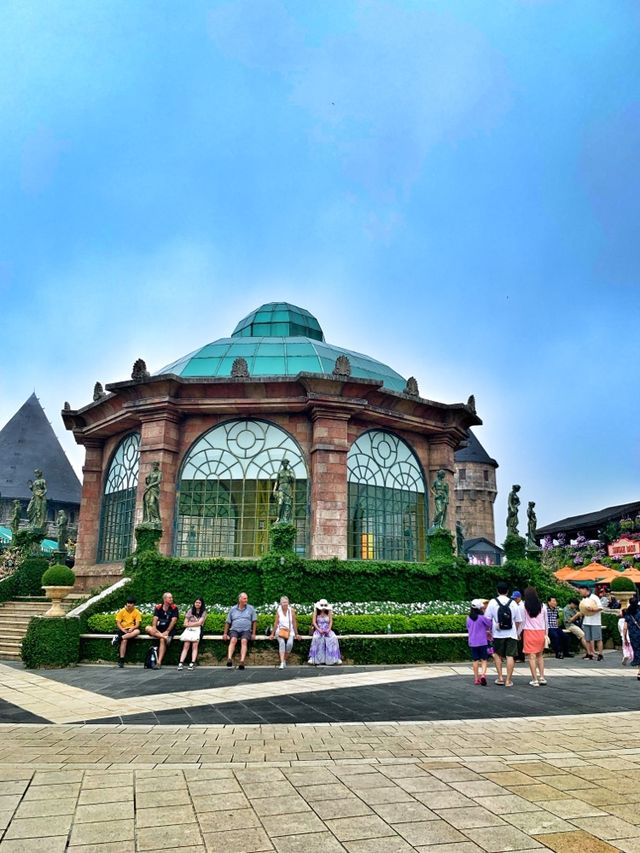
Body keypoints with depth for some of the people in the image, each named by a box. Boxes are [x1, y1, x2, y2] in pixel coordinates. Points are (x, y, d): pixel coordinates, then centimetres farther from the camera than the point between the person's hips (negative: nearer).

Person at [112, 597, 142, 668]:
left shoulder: (137, 612, 1)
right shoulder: (122, 611, 2)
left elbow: (137, 624, -3)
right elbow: (118, 623, -1)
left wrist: (132, 628, -23)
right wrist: (123, 630, -17)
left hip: (131, 630, 1)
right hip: (122, 629, -1)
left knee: (137, 631, -35)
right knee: (124, 640, -32)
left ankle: (119, 638, -36)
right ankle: (121, 659, -29)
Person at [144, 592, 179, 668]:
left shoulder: (174, 608, -1)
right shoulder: (158, 607, 7)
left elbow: (174, 621, -9)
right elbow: (155, 619, -2)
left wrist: (167, 631, -18)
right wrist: (154, 628, -21)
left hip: (169, 631, -3)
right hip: (158, 629, 3)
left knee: (162, 640, -32)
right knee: (148, 628, -23)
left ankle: (159, 662, -32)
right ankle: (164, 636, -31)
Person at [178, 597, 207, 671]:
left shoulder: (203, 612, 9)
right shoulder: (190, 610, 15)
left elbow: (199, 623, -2)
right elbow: (185, 623, 10)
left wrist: (190, 624, 3)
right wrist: (195, 623, -1)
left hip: (197, 630, -2)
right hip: (189, 629, 2)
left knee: (195, 646, -22)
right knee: (186, 646, -17)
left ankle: (192, 664, -29)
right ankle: (181, 663, -24)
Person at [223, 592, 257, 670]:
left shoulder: (250, 608, 10)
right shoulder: (233, 609, 12)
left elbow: (254, 621, 9)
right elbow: (228, 622, 14)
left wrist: (253, 634, 2)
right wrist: (225, 633, 8)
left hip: (246, 630, -1)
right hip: (234, 630, 1)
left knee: (244, 641, -30)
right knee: (233, 640, -30)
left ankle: (242, 662, -41)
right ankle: (229, 659, -42)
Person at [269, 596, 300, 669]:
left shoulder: (291, 610, -4)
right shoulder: (278, 611, -3)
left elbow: (294, 622, 1)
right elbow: (276, 623, 2)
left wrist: (296, 634, 3)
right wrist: (273, 634, 5)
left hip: (290, 631, 0)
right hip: (280, 630, 0)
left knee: (290, 644, -23)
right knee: (281, 643, -26)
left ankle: (285, 660, -1)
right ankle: (282, 663, -29)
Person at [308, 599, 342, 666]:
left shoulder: (329, 613, 6)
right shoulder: (316, 613, 3)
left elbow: (331, 622, 0)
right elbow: (314, 622, -4)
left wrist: (328, 630, -17)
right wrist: (319, 630, -17)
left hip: (327, 630, 1)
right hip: (318, 630, -1)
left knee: (334, 638, -28)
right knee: (316, 638, -34)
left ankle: (333, 659, -20)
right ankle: (316, 659, -30)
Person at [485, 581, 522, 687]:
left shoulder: (493, 602, -2)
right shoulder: (513, 603, 2)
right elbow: (518, 621, 8)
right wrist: (517, 632, 22)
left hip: (498, 634, 0)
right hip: (511, 634, 1)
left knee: (497, 655, 16)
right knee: (510, 656, 2)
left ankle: (500, 677, 12)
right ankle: (508, 680, 2)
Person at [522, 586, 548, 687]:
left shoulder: (524, 606, -6)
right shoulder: (542, 606, 3)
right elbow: (546, 621, 9)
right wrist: (546, 634, 18)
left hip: (529, 632, -3)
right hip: (541, 632, 3)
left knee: (532, 656, -1)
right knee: (540, 655, 18)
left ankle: (535, 680, -1)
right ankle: (542, 677, 17)